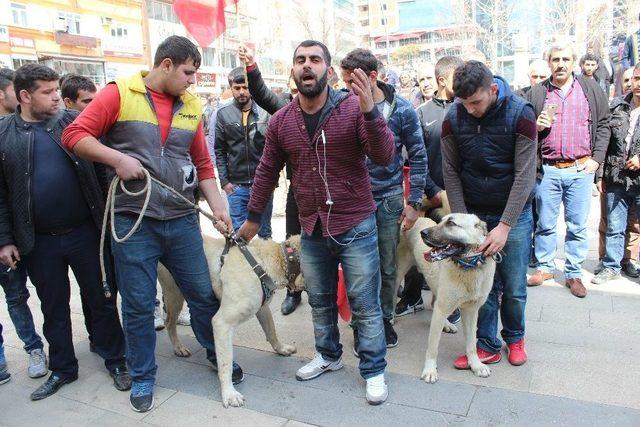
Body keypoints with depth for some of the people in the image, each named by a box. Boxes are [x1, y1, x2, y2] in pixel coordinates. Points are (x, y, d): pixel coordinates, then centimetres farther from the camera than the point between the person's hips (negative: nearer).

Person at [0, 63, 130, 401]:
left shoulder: (73, 122, 1)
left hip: (85, 232, 0)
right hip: (39, 242, 1)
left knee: (101, 299, 9)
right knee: (53, 308, 15)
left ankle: (115, 360, 27)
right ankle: (62, 369, 33)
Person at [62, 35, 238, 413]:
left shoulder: (192, 106, 8)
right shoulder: (119, 94, -4)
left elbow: (203, 164, 11)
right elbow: (75, 135, -4)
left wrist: (219, 208, 4)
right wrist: (117, 158, -18)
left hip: (183, 221, 4)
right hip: (133, 222, -3)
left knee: (204, 295, 11)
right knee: (138, 306, 7)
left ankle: (218, 355, 35)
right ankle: (143, 377, 29)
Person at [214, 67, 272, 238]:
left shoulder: (265, 112, -2)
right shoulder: (223, 114, 2)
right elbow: (220, 151, 4)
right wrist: (224, 180, -1)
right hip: (236, 184, 1)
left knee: (264, 232, 13)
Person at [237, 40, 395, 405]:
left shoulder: (353, 108, -11)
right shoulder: (281, 121, 1)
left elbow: (385, 157, -18)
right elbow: (267, 172, 10)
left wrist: (369, 112, -33)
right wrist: (253, 218, 17)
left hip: (356, 226, -4)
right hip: (312, 229, 4)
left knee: (365, 305, 6)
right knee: (320, 301, 20)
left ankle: (374, 371, 25)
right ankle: (328, 356, 42)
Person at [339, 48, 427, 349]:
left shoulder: (401, 110, -6)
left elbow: (418, 157, 0)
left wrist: (414, 202, -4)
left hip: (389, 199, 0)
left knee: (387, 267, 12)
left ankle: (385, 318, 32)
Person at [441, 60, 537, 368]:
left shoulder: (520, 113, -13)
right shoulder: (453, 118, -6)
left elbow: (525, 175, -15)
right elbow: (451, 172, -3)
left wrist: (504, 226, -20)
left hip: (513, 214, -1)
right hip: (474, 214, 2)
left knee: (514, 287, 7)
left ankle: (514, 337, 32)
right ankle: (488, 345, 21)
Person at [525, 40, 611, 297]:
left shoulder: (591, 89, 8)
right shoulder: (536, 93, 7)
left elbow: (603, 125, 8)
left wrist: (596, 158, -1)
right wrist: (536, 126, -11)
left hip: (580, 169, 0)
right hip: (547, 170, 0)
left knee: (578, 225, 5)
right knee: (545, 223, 8)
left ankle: (573, 274, 18)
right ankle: (545, 267, 24)